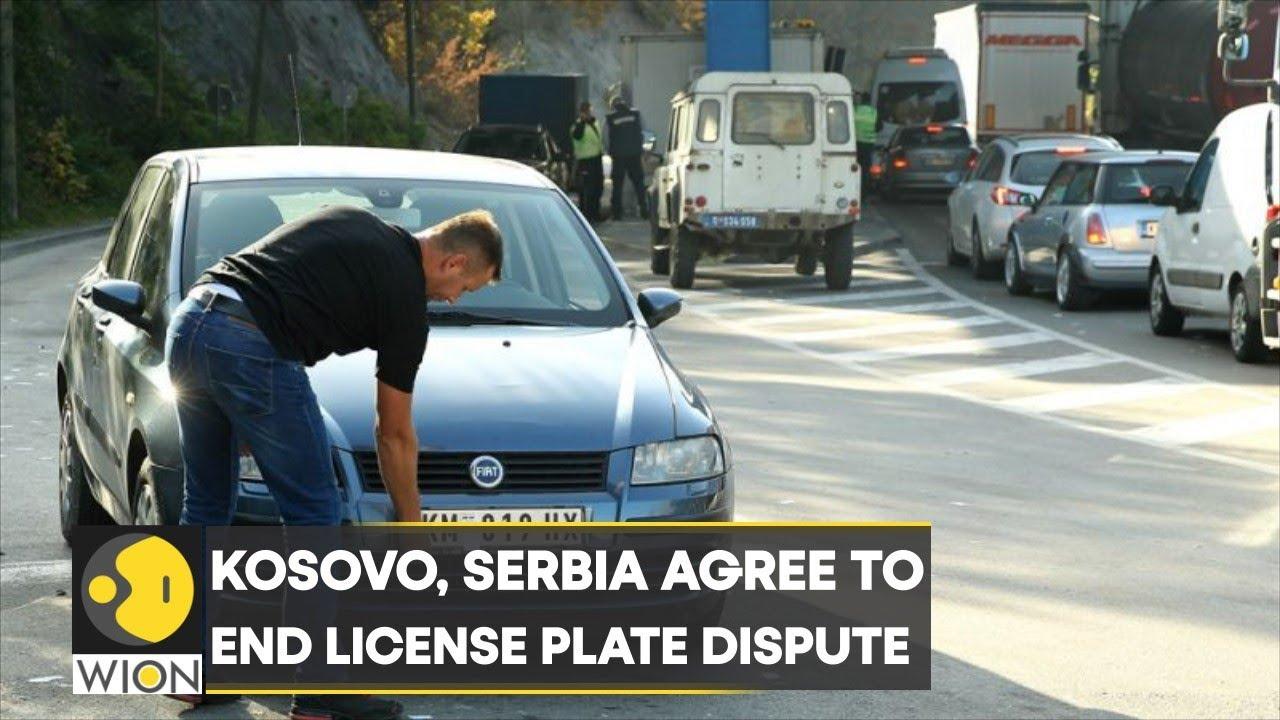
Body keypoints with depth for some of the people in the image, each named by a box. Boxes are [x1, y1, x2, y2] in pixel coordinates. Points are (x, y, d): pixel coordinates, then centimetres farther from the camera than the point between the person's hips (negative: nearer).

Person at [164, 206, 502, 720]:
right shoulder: (405, 298, 5)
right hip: (252, 348, -8)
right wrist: (412, 527, 26)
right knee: (314, 514, 5)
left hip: (190, 320, 8)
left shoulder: (357, 226, 24)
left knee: (206, 506, 20)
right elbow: (394, 434, 13)